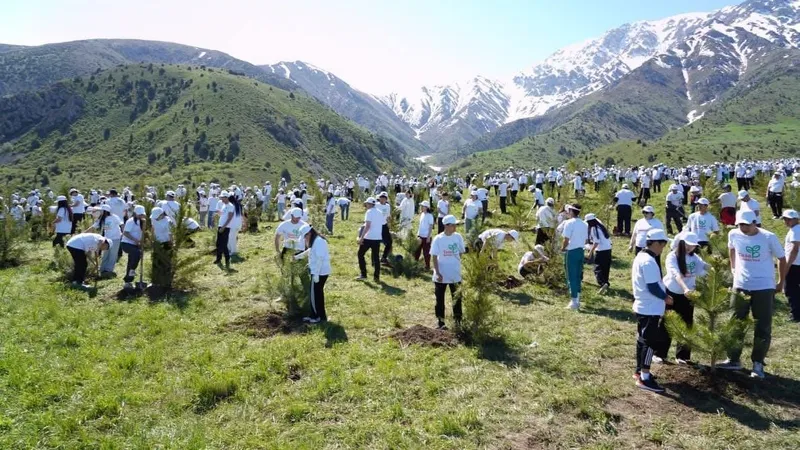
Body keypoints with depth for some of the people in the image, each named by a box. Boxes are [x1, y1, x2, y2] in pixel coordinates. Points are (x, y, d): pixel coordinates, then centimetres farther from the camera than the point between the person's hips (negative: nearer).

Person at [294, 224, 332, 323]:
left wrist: (316, 274, -24)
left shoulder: (318, 241, -19)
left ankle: (318, 317, 9)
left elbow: (319, 259, -24)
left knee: (315, 295, 0)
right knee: (318, 294, 15)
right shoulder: (316, 241, 13)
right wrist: (298, 256, 41)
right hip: (320, 272, 10)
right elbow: (310, 251, 32)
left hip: (319, 272, -10)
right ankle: (316, 316, 24)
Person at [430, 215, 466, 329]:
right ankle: (440, 321, 20)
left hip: (455, 275, 3)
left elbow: (461, 252, 10)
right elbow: (434, 257, -10)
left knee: (457, 298, 10)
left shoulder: (458, 237, -1)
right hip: (441, 275, -3)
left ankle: (458, 320, 23)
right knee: (440, 299, 8)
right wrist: (438, 273, -14)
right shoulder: (438, 239, -11)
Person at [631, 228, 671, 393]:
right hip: (650, 309, -10)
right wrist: (666, 298, -8)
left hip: (642, 306, 10)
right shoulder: (649, 261, -23)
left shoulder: (640, 257, 10)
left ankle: (639, 371, 28)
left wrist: (663, 295, 12)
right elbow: (653, 287, -24)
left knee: (643, 339, 18)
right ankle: (644, 378, 0)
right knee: (651, 342, -5)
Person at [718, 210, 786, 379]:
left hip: (764, 287, -3)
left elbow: (782, 259, -1)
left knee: (763, 328, 5)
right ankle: (733, 360, 23)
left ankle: (758, 364, 18)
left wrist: (781, 282, 5)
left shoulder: (769, 238, -15)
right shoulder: (734, 235, -6)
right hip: (740, 286, 3)